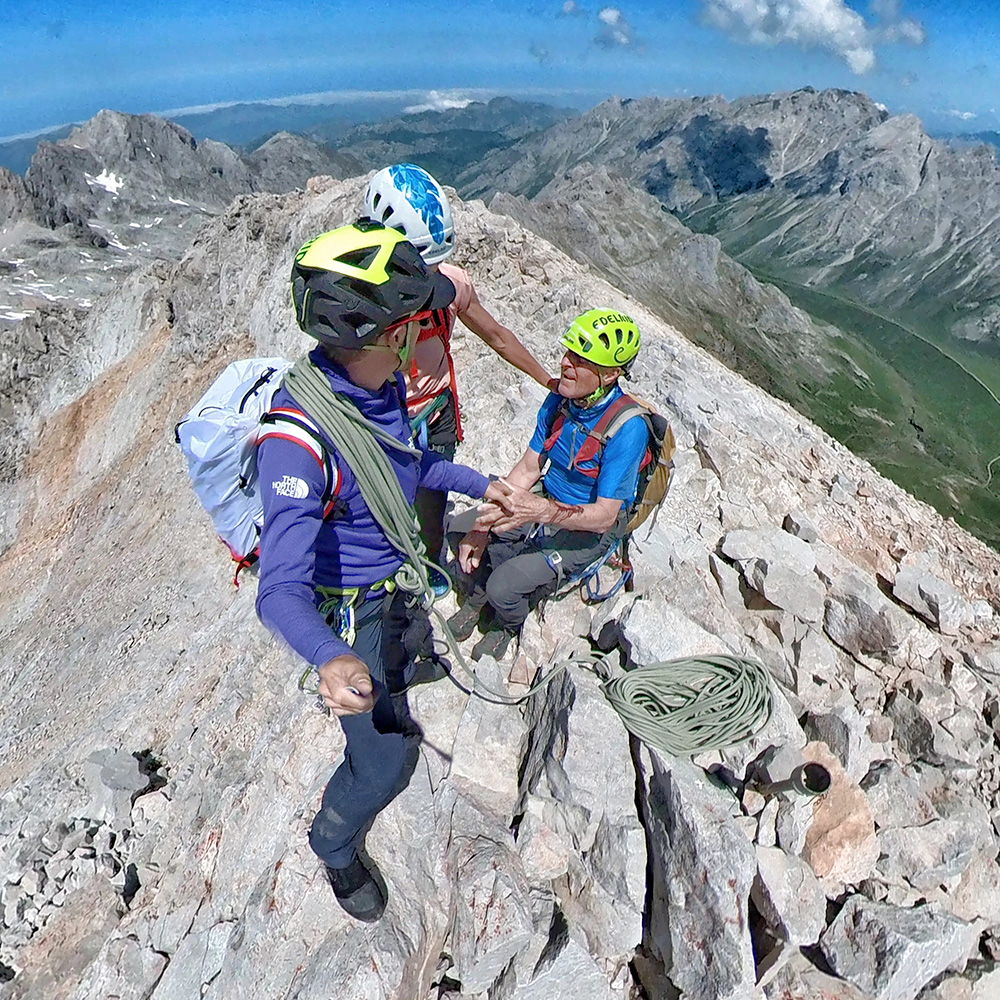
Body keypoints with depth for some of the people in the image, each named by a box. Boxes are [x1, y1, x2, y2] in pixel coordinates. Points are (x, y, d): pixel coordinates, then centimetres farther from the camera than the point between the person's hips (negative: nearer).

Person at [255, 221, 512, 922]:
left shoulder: (382, 384, -12)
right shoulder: (298, 437, -39)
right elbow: (280, 591, -44)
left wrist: (477, 483, 12)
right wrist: (331, 659, -63)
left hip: (395, 576, 7)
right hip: (347, 612, -7)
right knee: (385, 763, 3)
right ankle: (335, 849, 34)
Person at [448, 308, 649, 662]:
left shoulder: (628, 428, -28)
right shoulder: (559, 399, -8)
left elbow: (604, 516, -28)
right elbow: (528, 468, -3)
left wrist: (541, 510, -44)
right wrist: (484, 524, -13)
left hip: (590, 529, -6)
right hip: (547, 505, 6)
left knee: (504, 585, -21)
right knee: (459, 529, -7)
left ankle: (508, 627, 16)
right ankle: (477, 599, 21)